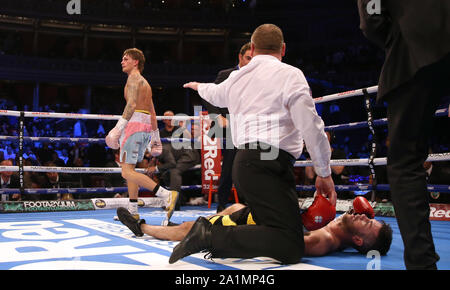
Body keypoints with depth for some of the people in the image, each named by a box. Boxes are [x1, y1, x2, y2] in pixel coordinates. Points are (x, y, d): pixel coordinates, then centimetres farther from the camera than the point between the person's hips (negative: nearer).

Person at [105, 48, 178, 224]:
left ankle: (167, 195, -27)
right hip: (147, 125, 10)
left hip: (135, 122, -10)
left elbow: (131, 104, -17)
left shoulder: (134, 77, -2)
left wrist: (119, 127, -22)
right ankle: (132, 211, 15)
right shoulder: (145, 83, 26)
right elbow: (152, 113, 25)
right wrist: (156, 136, 26)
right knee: (129, 168, 15)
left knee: (127, 172, -16)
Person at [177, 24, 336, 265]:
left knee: (273, 231, 18)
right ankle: (210, 236, -18)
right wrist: (324, 174, 3)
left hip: (244, 162, 8)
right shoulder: (289, 74, 0)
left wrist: (198, 86, 66)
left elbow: (215, 94, 42)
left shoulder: (237, 77, 19)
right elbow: (311, 127, -6)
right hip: (269, 163, -8)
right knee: (290, 247, -13)